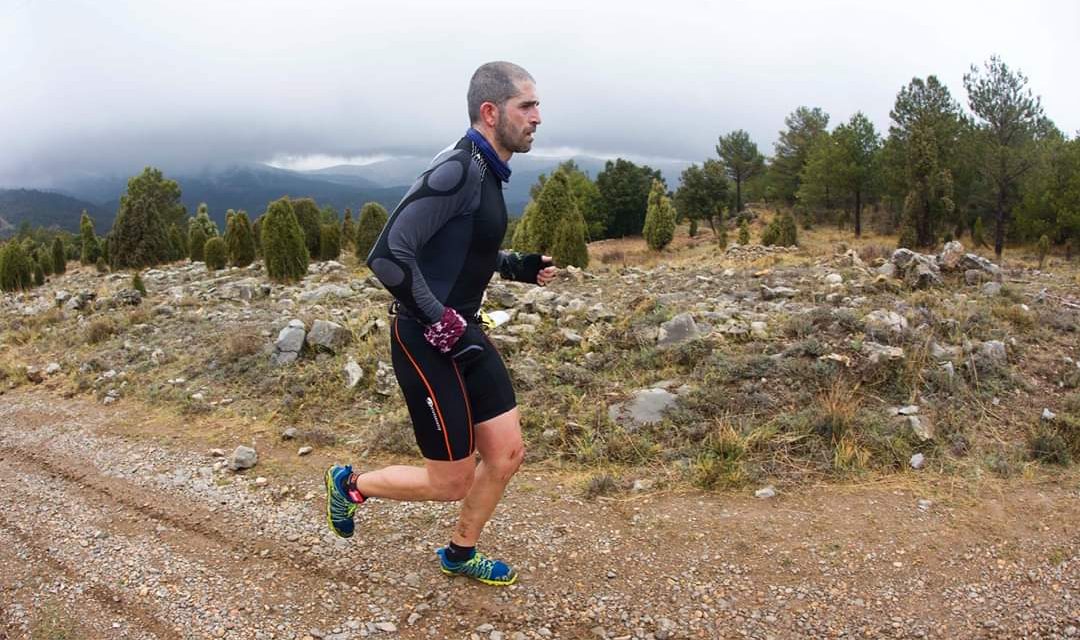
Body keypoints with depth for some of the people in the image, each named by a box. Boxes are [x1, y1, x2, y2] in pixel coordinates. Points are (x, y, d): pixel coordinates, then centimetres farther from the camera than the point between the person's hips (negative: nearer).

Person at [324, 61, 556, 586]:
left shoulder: (487, 172, 9)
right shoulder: (457, 170, -22)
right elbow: (388, 256, -27)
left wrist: (521, 267, 8)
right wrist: (443, 325, -23)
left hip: (463, 331, 9)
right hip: (427, 341, -9)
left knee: (507, 453, 12)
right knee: (451, 481, 2)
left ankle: (460, 554, 34)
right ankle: (351, 484, 28)